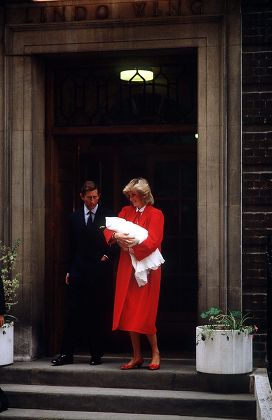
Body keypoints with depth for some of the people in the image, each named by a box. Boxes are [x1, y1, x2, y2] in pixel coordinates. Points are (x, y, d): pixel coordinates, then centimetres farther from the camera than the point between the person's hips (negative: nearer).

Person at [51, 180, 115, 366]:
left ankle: (97, 354, 9)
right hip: (78, 272, 2)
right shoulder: (75, 218, 13)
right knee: (73, 313, 0)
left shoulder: (108, 216, 3)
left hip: (99, 272, -2)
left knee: (97, 314, 2)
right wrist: (69, 270, 11)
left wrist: (107, 255, -14)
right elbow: (72, 246, 15)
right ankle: (67, 353, 3)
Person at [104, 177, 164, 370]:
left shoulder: (155, 214, -2)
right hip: (127, 268, 5)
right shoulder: (126, 211, 14)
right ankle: (137, 356, 11)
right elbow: (109, 229, 3)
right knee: (129, 312, 4)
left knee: (144, 313, -6)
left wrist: (132, 246, -20)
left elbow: (152, 241, -13)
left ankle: (155, 353, 10)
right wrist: (117, 236, -18)